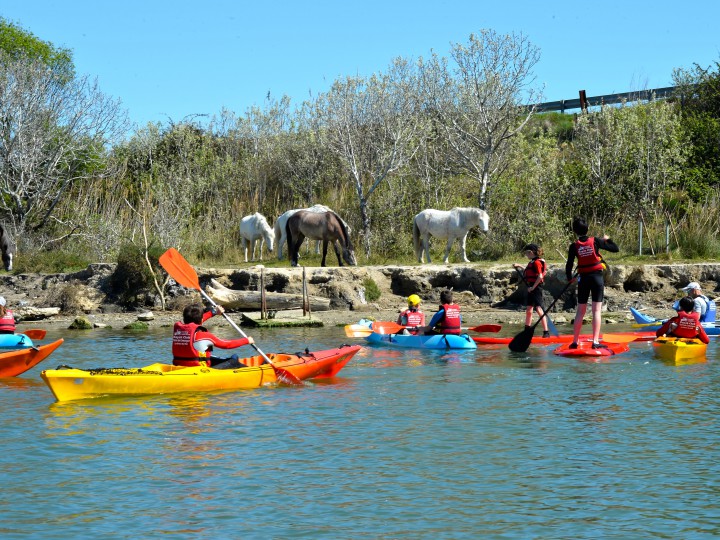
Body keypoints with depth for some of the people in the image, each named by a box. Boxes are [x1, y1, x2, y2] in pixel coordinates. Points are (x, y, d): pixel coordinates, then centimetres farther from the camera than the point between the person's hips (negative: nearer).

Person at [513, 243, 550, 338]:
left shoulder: (537, 262, -13)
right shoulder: (532, 262, 16)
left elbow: (540, 276, -21)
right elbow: (528, 272, 34)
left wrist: (533, 287, -21)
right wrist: (519, 266, 28)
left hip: (536, 288, -10)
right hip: (531, 289, 10)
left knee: (539, 309, -16)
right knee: (528, 310, 15)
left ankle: (546, 332, -18)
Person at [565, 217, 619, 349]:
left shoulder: (574, 246, -4)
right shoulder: (595, 241, -6)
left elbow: (569, 265, -2)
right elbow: (615, 249, -2)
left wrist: (569, 278, 18)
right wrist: (607, 239, 17)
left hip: (583, 279, 2)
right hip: (597, 277, -1)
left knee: (580, 311, 9)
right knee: (597, 310, -2)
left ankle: (575, 341, 10)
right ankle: (595, 342, -8)